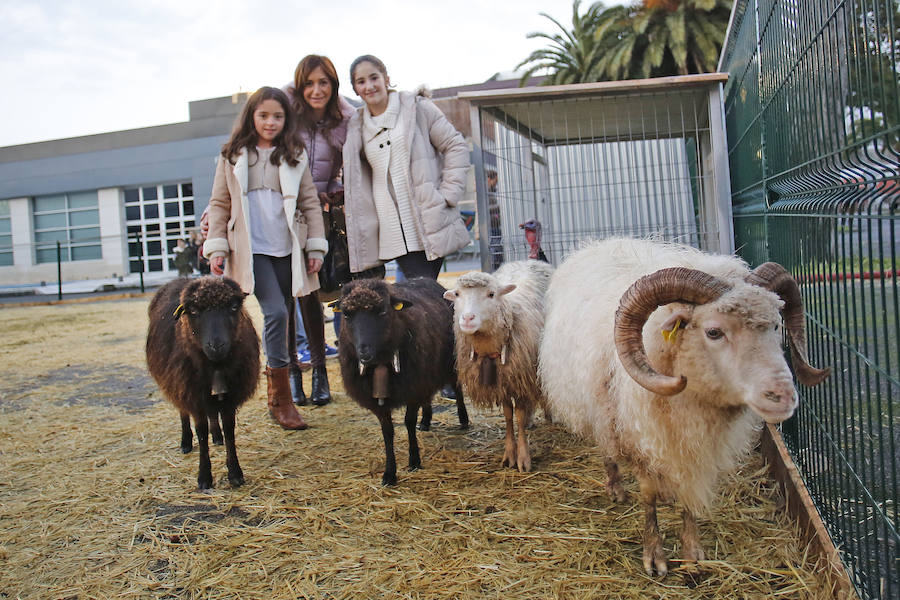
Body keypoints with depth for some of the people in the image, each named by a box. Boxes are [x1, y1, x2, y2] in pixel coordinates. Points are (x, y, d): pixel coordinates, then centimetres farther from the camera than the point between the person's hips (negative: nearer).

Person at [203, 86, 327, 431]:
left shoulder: (294, 156, 10)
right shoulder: (233, 156, 7)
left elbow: (310, 202, 10)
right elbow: (219, 204, 9)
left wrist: (315, 247, 4)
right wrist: (216, 247, 2)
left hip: (287, 249, 2)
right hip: (251, 250, -2)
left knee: (280, 317, 6)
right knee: (276, 313, -16)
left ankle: (276, 393, 20)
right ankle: (281, 400, -8)